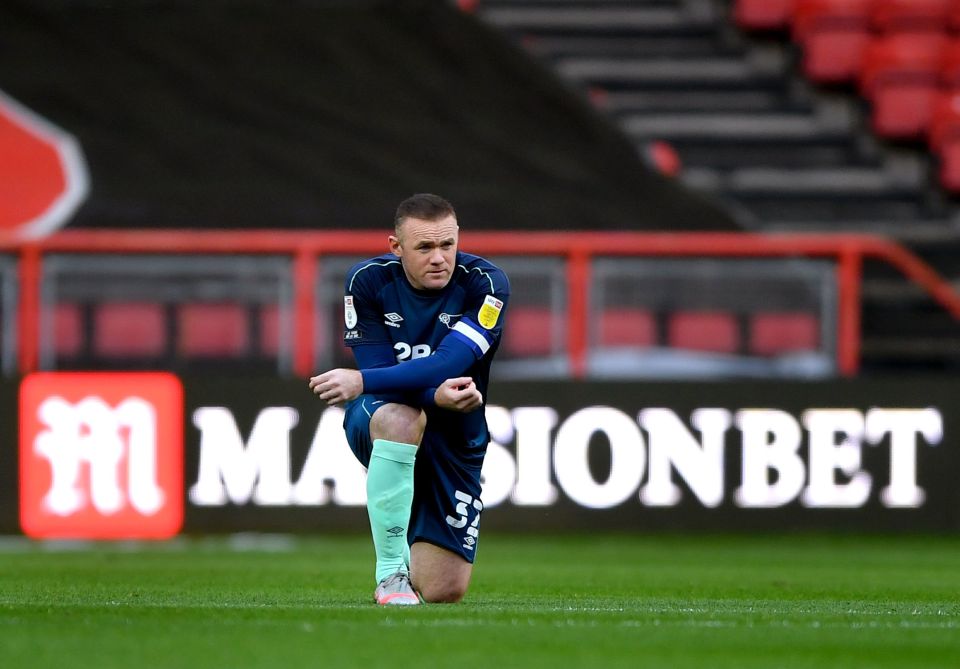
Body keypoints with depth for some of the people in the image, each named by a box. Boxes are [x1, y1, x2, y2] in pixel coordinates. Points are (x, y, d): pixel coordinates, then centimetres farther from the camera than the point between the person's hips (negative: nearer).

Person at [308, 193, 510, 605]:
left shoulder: (485, 284, -17)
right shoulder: (367, 281, -13)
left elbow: (446, 366, -30)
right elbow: (379, 373, -19)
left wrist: (362, 382, -41)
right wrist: (436, 396, -39)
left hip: (455, 439, 1)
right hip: (376, 420, -1)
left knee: (444, 592, -5)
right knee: (401, 416, -41)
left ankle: (410, 563, 36)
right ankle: (391, 571, -29)